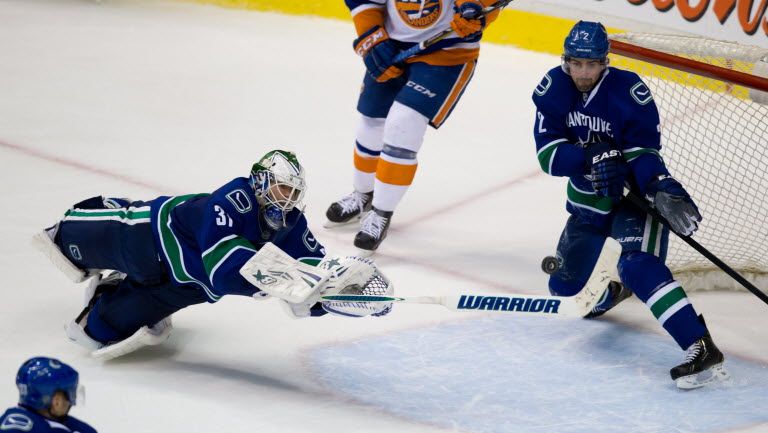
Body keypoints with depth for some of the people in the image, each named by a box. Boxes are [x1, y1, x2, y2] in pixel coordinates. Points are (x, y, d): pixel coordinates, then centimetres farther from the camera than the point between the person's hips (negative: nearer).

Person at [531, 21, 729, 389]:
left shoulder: (629, 91, -23)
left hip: (632, 195, -6)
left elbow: (644, 151, -22)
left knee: (638, 265, -32)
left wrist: (662, 185, -43)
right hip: (586, 199, 6)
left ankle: (702, 350, -41)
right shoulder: (554, 89, -12)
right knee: (563, 285, 17)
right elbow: (547, 154, -18)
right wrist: (592, 158, -36)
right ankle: (610, 295, 55)